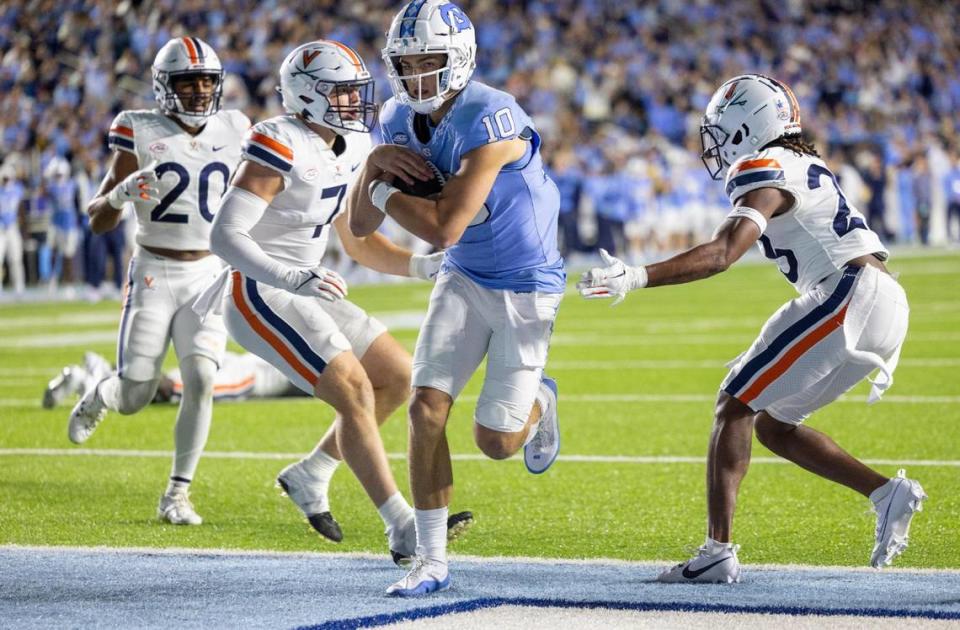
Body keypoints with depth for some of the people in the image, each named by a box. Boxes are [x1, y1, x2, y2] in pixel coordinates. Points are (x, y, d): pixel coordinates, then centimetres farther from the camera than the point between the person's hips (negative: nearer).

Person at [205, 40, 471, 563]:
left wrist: (424, 265, 0)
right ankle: (405, 532, -16)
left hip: (301, 291, 10)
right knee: (355, 394, -17)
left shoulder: (350, 151, 7)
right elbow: (224, 236, -25)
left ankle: (309, 477, 21)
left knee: (399, 377, 10)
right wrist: (289, 277, -38)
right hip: (259, 295, -10)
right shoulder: (280, 148, -20)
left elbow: (360, 245, 16)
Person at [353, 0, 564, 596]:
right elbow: (361, 227, 0)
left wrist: (384, 189, -17)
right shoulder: (400, 120, -4)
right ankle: (432, 560, 0)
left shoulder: (492, 121, -28)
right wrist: (377, 163, -17)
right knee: (427, 408, -11)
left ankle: (538, 402, 39)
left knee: (495, 441, 1)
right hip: (465, 280, 5)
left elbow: (444, 228, -32)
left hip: (526, 286, -5)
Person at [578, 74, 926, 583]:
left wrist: (636, 278, -28)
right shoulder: (805, 166, 23)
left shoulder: (767, 172, -7)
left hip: (850, 295, -9)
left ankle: (718, 551, -12)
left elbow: (721, 255, -21)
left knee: (736, 405, -6)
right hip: (886, 305, 9)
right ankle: (887, 494, 9)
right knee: (773, 425, 16)